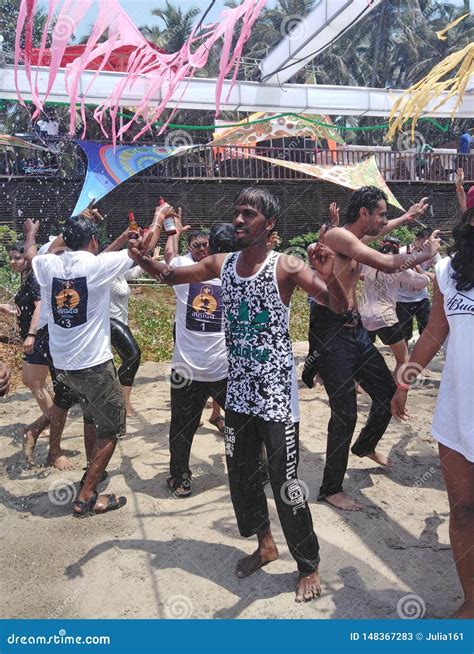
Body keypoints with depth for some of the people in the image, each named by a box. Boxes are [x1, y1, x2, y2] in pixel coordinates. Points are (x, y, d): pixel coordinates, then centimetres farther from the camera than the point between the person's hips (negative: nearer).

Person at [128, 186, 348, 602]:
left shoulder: (285, 267, -12)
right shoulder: (222, 264, 3)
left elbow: (340, 307, -19)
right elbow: (172, 276, 15)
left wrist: (329, 276, -41)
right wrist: (144, 260, -6)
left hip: (276, 393, -6)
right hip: (239, 392, 6)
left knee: (285, 482, 0)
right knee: (241, 475, 17)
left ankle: (309, 565, 21)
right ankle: (265, 544, 39)